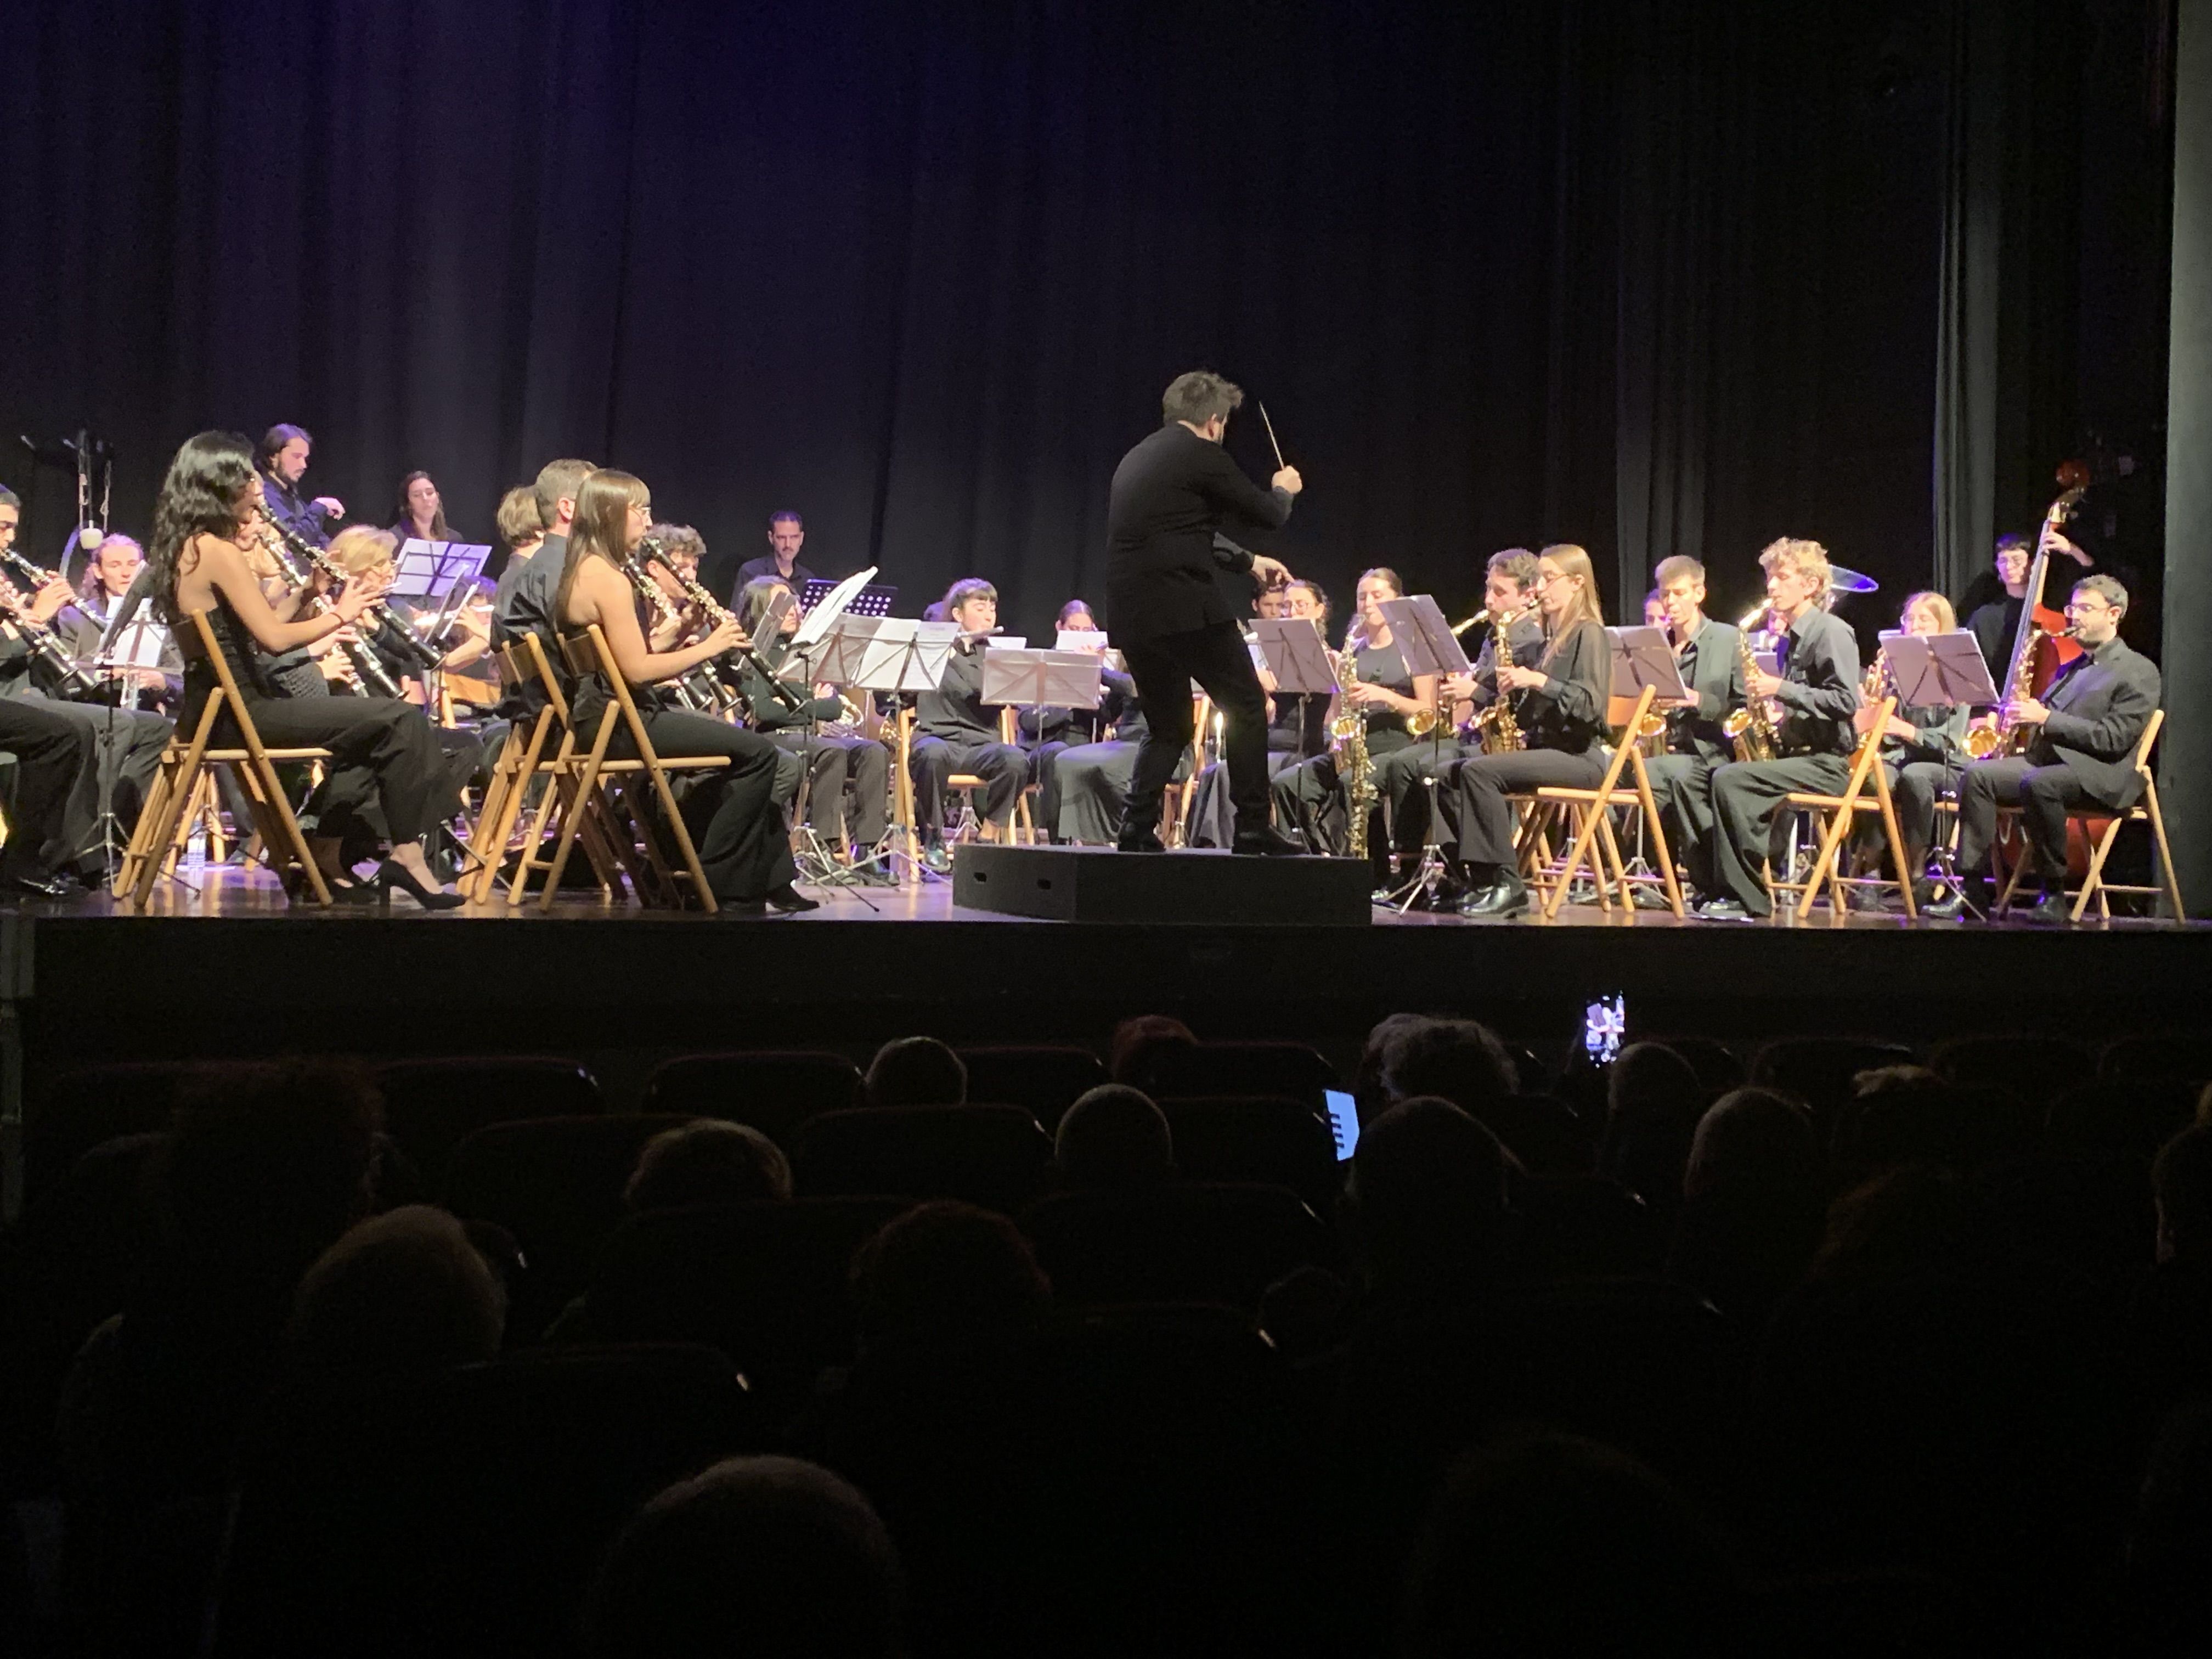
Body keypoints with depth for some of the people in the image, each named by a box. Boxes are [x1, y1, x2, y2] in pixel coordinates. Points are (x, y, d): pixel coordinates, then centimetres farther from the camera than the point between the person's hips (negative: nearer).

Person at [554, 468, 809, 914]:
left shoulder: (583, 571, 15)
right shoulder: (608, 579, -16)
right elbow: (637, 669, -22)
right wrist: (708, 647, -12)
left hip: (598, 712, 11)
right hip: (613, 720, -11)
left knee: (748, 747, 18)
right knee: (756, 752, -13)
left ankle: (771, 879, 19)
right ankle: (722, 887, -3)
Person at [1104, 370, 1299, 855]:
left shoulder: (1138, 458, 20)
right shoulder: (1201, 454, -5)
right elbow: (1267, 515, 1)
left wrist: (1248, 562, 34)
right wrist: (1284, 490, 23)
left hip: (1130, 613, 8)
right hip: (1184, 606, -8)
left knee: (1168, 726, 17)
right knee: (1246, 707, 5)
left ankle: (1137, 828, 6)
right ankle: (1253, 828, 5)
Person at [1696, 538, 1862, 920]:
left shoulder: (1831, 632, -7)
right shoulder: (1792, 638, 20)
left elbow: (1845, 702, -18)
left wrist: (1780, 688, -18)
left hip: (1825, 762, -9)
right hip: (1793, 753, 9)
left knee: (1730, 779, -26)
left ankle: (1746, 897, -23)